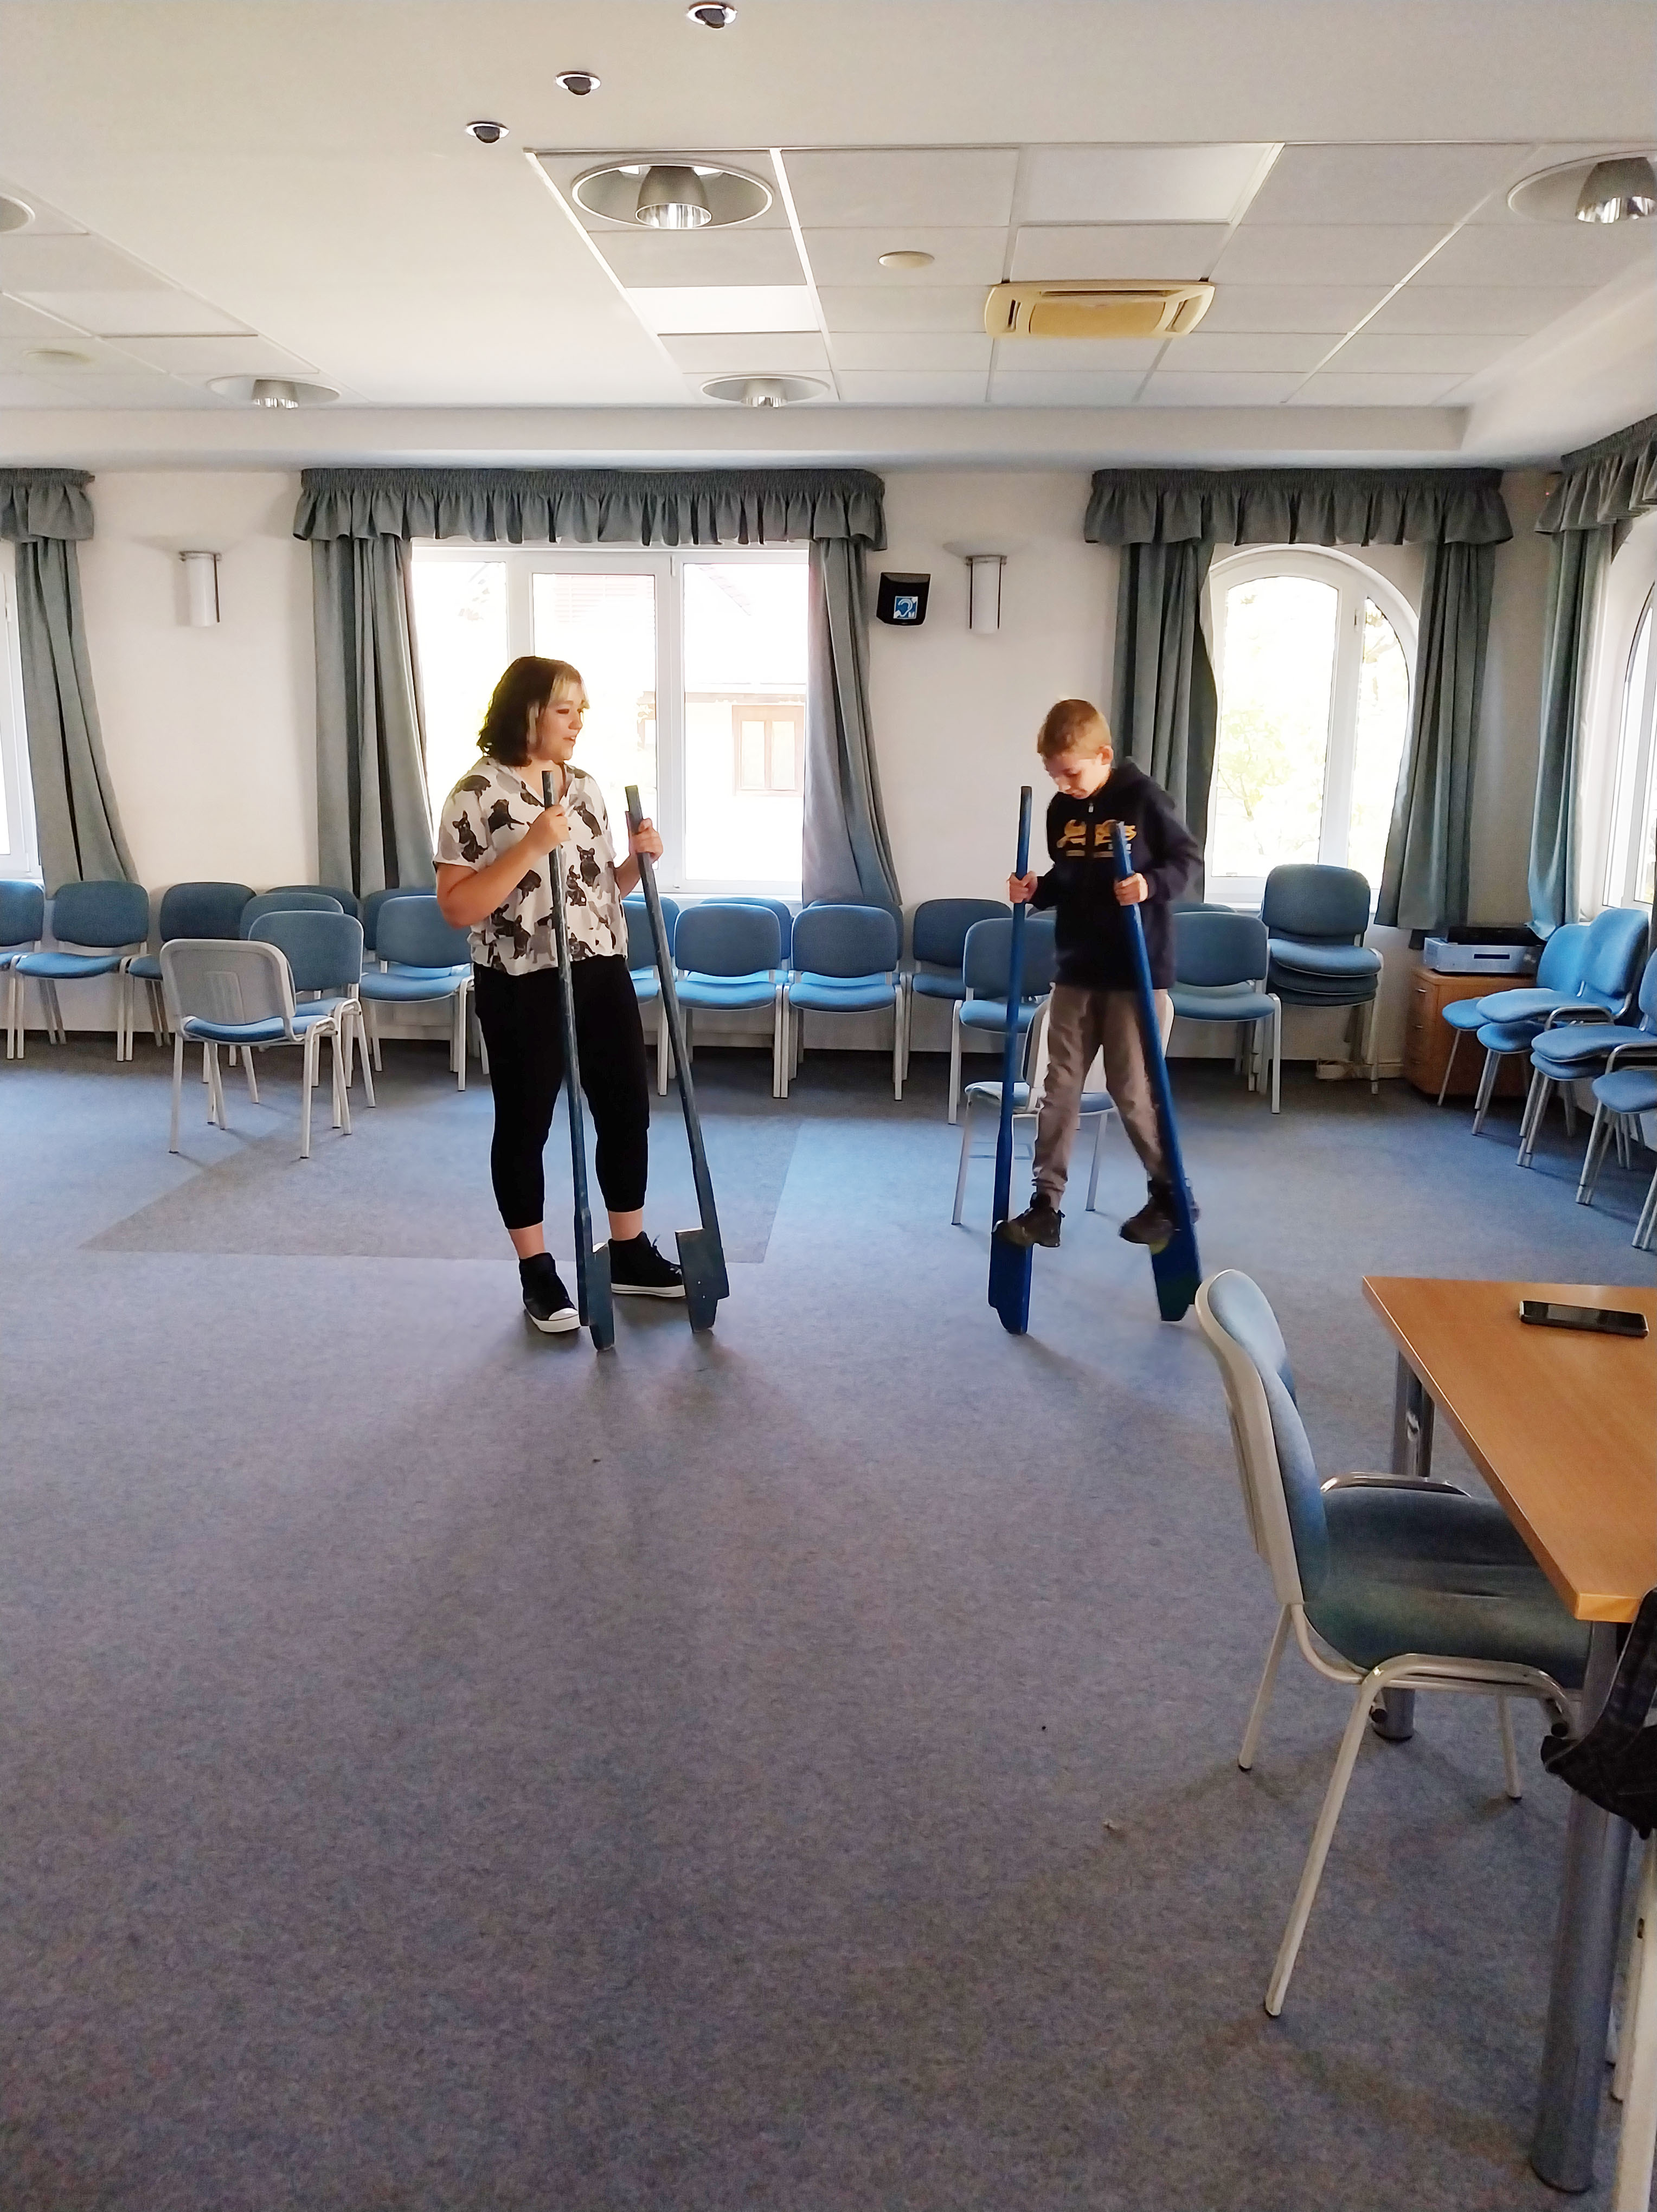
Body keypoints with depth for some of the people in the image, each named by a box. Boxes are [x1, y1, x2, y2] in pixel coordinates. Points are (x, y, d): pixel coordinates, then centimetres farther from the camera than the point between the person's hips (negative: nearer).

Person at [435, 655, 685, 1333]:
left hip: (602, 976, 7)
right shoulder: (478, 794, -11)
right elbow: (456, 907, -17)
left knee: (627, 1113, 11)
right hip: (523, 987, -6)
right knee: (525, 1126, 5)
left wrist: (637, 860, -3)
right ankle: (538, 1274, 18)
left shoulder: (586, 786, 9)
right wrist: (531, 846, -24)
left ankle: (630, 1254, 27)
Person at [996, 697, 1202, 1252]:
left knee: (1133, 1090, 0)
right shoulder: (1062, 809, 6)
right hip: (1077, 969, 6)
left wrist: (1153, 885, -21)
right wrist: (1036, 890, -3)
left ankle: (1172, 1195, 20)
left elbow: (1189, 857, -4)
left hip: (1138, 971, -6)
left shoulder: (1143, 798, -11)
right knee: (1059, 1087, 5)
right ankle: (1045, 1205, 12)